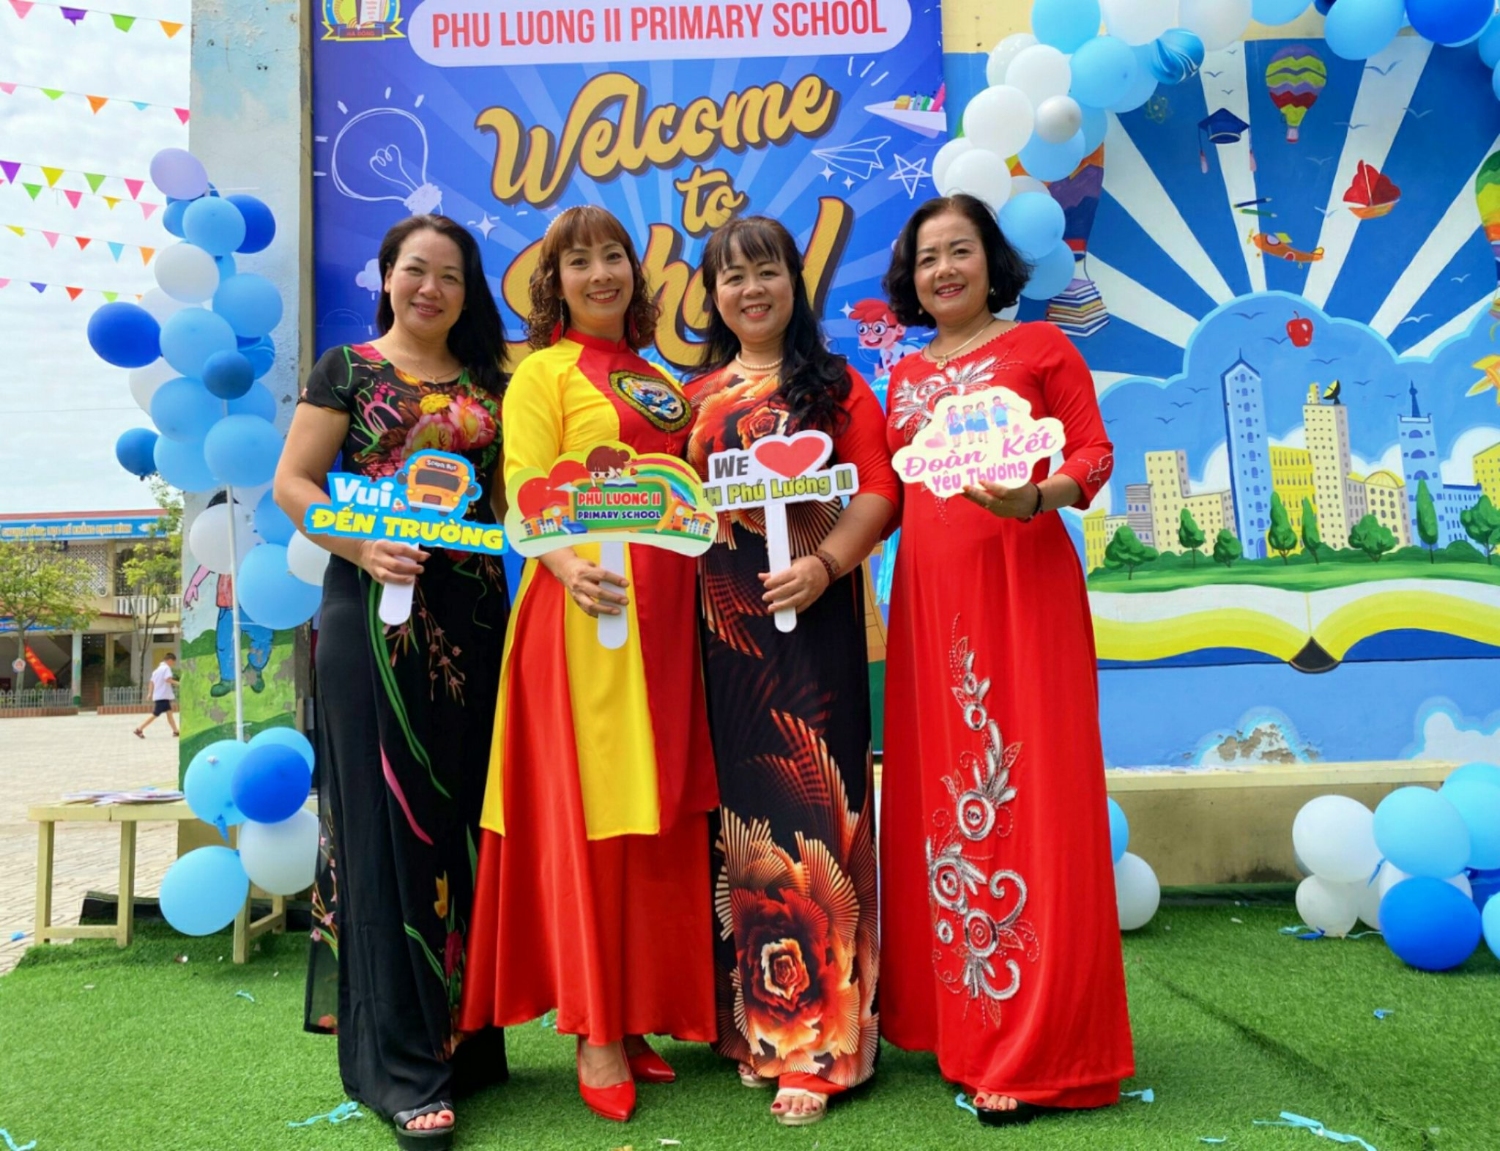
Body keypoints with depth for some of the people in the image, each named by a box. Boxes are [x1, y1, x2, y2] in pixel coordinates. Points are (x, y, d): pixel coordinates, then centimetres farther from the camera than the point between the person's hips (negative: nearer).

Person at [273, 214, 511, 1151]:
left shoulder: (491, 383, 14)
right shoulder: (348, 370, 6)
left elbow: (513, 492, 16)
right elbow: (293, 483, 0)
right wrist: (363, 546, -15)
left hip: (472, 621, 3)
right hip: (375, 613, -3)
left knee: (466, 818, 6)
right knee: (386, 825, -2)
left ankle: (466, 1036, 21)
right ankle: (402, 1068, 5)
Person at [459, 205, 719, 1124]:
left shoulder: (662, 382, 21)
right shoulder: (544, 372, 2)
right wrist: (569, 567, -26)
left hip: (668, 611, 6)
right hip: (587, 607, -6)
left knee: (664, 817, 9)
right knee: (589, 814, -3)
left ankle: (643, 1011, 22)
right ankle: (596, 1034, 9)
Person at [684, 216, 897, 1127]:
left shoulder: (835, 384, 5)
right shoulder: (697, 396, 16)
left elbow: (879, 488, -6)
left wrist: (826, 563, -19)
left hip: (809, 609, -4)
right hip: (723, 617, 4)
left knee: (810, 798, -3)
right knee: (740, 802, 8)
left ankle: (823, 1036, 7)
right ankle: (753, 1018, 22)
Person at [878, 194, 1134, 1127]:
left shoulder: (1039, 346, 5)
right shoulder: (907, 376, 19)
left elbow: (1094, 452, -2)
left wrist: (1035, 495, -20)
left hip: (1021, 586, -5)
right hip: (929, 594, 5)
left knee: (1023, 799, -6)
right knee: (939, 795, 7)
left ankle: (1038, 1050, 4)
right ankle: (956, 1020, 21)